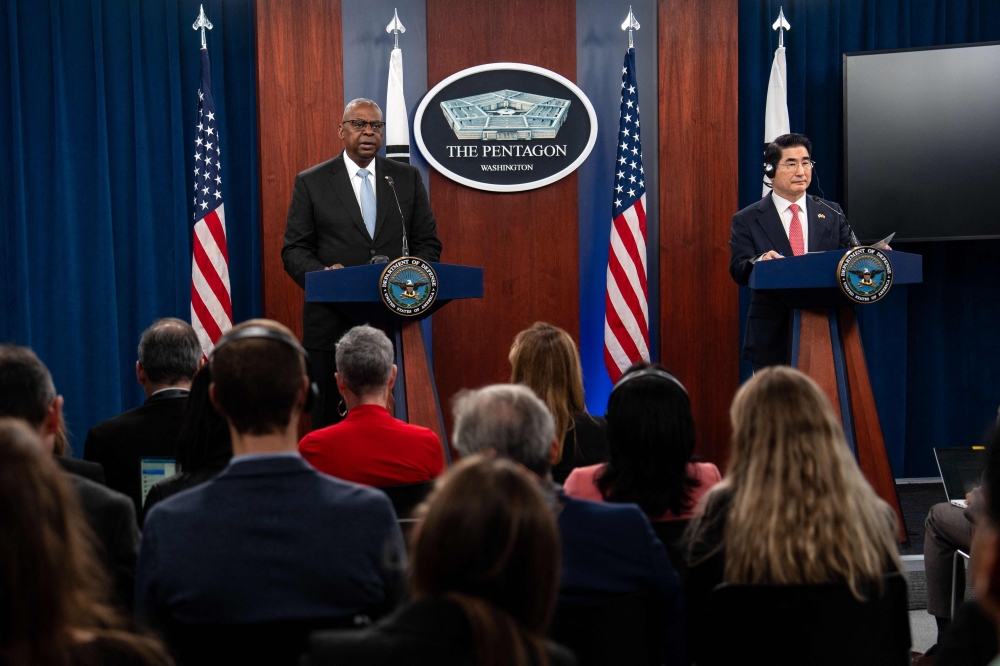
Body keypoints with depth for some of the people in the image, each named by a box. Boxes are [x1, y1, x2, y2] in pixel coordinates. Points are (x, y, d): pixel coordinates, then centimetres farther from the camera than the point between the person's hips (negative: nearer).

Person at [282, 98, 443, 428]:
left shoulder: (408, 178, 11)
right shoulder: (311, 182, 5)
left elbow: (428, 242, 11)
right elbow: (294, 250, 2)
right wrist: (323, 275, -19)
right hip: (332, 324, -1)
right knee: (329, 422, 4)